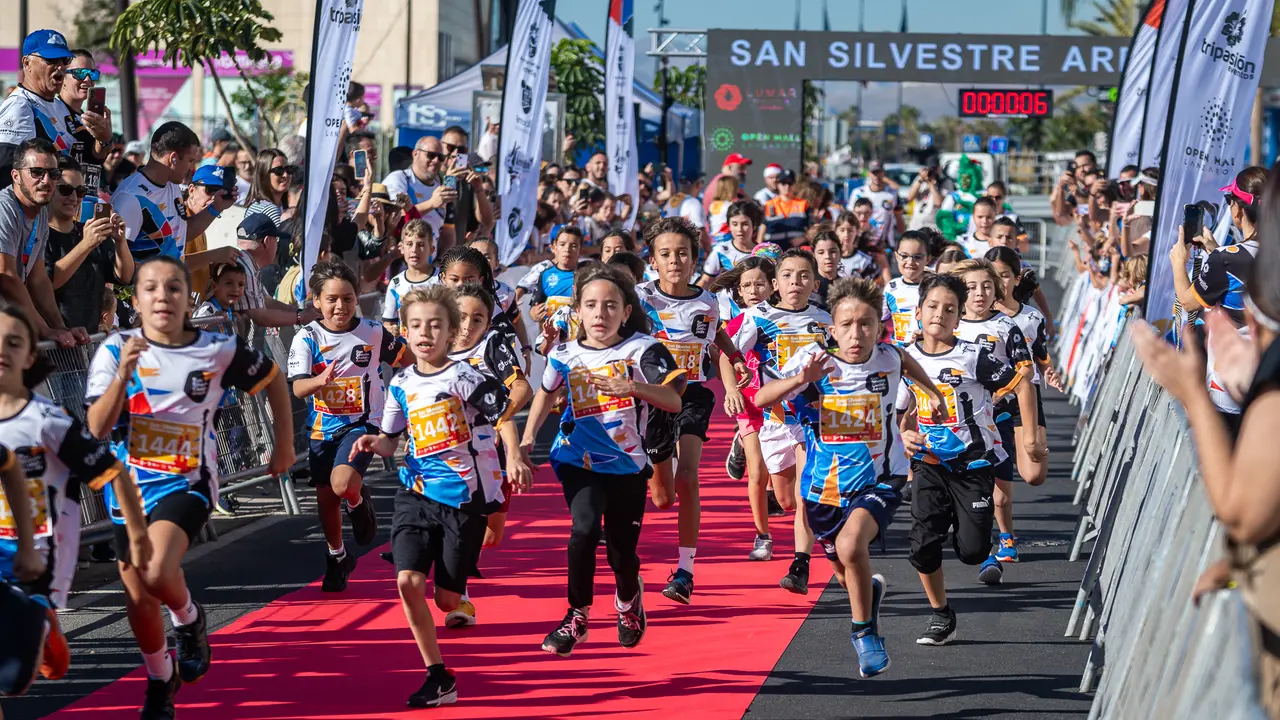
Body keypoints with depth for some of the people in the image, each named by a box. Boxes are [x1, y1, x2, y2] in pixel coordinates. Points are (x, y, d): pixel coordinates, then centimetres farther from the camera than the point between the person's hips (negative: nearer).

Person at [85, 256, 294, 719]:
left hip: (186, 483, -2)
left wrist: (284, 445, 12)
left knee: (156, 573, -28)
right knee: (138, 598, 9)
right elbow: (96, 429, -15)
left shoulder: (218, 351, -8)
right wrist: (124, 374, -28)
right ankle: (160, 682, 35)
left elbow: (273, 379, 10)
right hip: (127, 485, 2)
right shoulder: (116, 350, -8)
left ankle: (189, 619, 6)